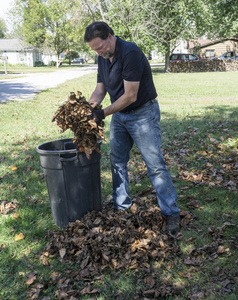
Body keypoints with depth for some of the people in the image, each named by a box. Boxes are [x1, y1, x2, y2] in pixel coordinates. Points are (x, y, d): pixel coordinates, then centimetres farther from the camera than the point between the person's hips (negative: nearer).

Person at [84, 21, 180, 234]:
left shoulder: (130, 53, -24)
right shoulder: (103, 57, 3)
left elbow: (130, 96, -26)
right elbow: (100, 88, 6)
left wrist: (103, 113, -21)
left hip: (143, 114, -8)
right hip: (119, 115, 8)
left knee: (155, 165, -6)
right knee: (117, 162, 11)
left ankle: (171, 213, 5)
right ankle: (121, 207, 25)